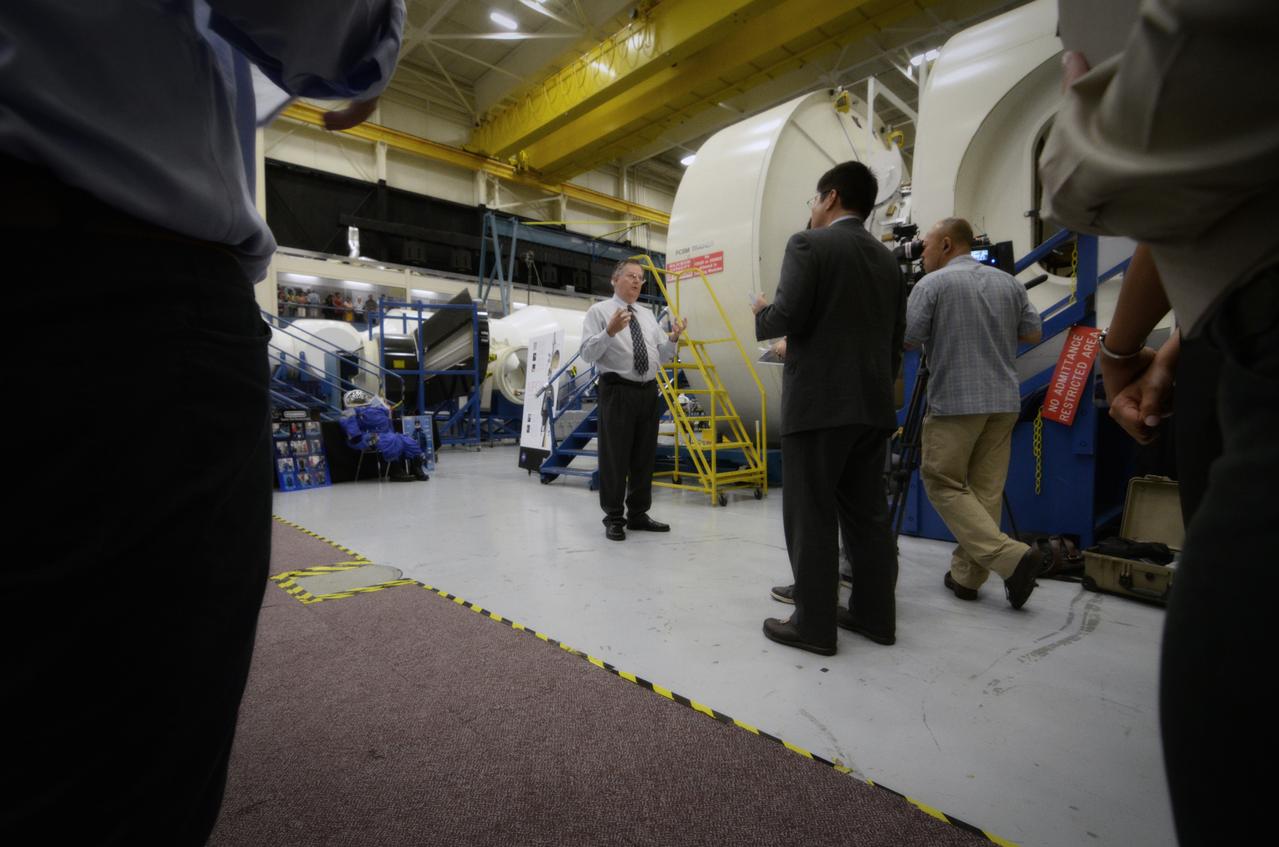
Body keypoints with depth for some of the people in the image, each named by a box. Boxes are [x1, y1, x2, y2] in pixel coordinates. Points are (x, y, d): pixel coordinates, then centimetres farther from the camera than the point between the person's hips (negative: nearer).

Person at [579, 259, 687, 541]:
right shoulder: (599, 311, 0)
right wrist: (610, 331, -24)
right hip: (618, 391, -6)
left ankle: (638, 514, 23)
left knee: (645, 456, 11)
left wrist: (673, 338, -2)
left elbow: (663, 354, 17)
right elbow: (587, 353, -10)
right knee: (615, 457, -1)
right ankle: (614, 519, 11)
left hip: (649, 391, 6)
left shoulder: (648, 316, 18)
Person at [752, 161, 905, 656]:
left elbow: (788, 317, -16)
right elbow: (896, 337, 17)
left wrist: (762, 313, 5)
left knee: (811, 514, -1)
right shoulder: (887, 259, 17)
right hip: (873, 404, 8)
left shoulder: (809, 244, -5)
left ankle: (814, 623, 6)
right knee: (868, 512, 13)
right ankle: (875, 614, 22)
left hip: (819, 401, -7)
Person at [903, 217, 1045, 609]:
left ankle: (1010, 556, -10)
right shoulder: (1008, 283, 12)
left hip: (955, 401, -6)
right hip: (1004, 400, 7)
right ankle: (966, 575, 14)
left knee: (944, 484, 2)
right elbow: (1033, 333, 15)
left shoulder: (932, 284, -6)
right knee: (986, 489, 8)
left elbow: (907, 339, -9)